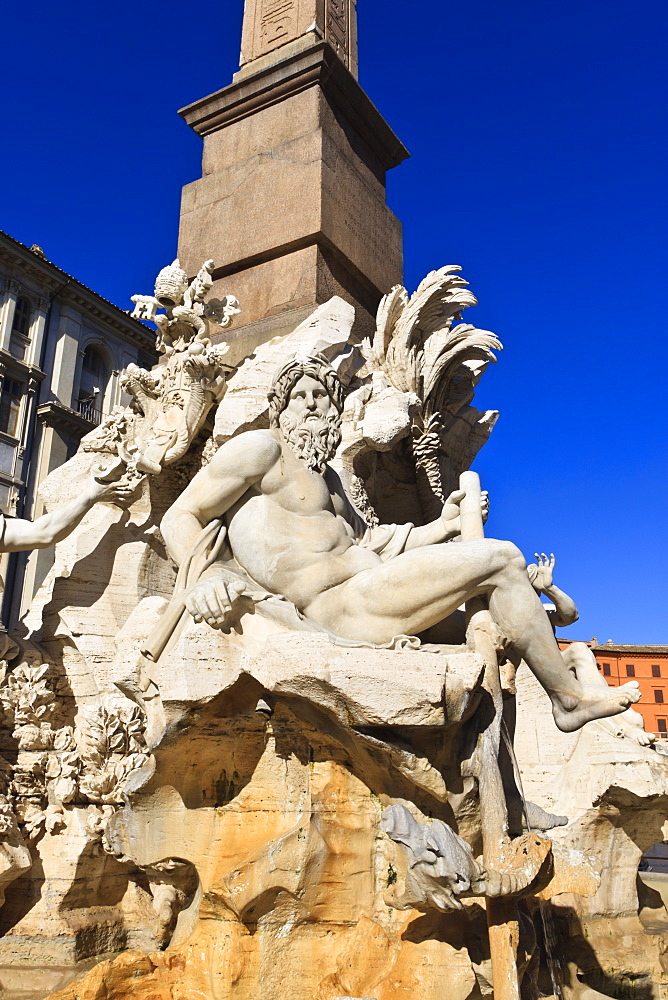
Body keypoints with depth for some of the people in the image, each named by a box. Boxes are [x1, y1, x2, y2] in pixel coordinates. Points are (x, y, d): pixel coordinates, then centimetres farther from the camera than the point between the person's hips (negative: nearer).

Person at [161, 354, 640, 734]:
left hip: (371, 590, 10)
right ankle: (570, 697, 5)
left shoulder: (326, 477, 26)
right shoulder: (262, 448, -1)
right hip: (343, 604, -10)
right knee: (502, 560, -11)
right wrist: (205, 574, -27)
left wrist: (443, 526, 16)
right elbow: (179, 519, -7)